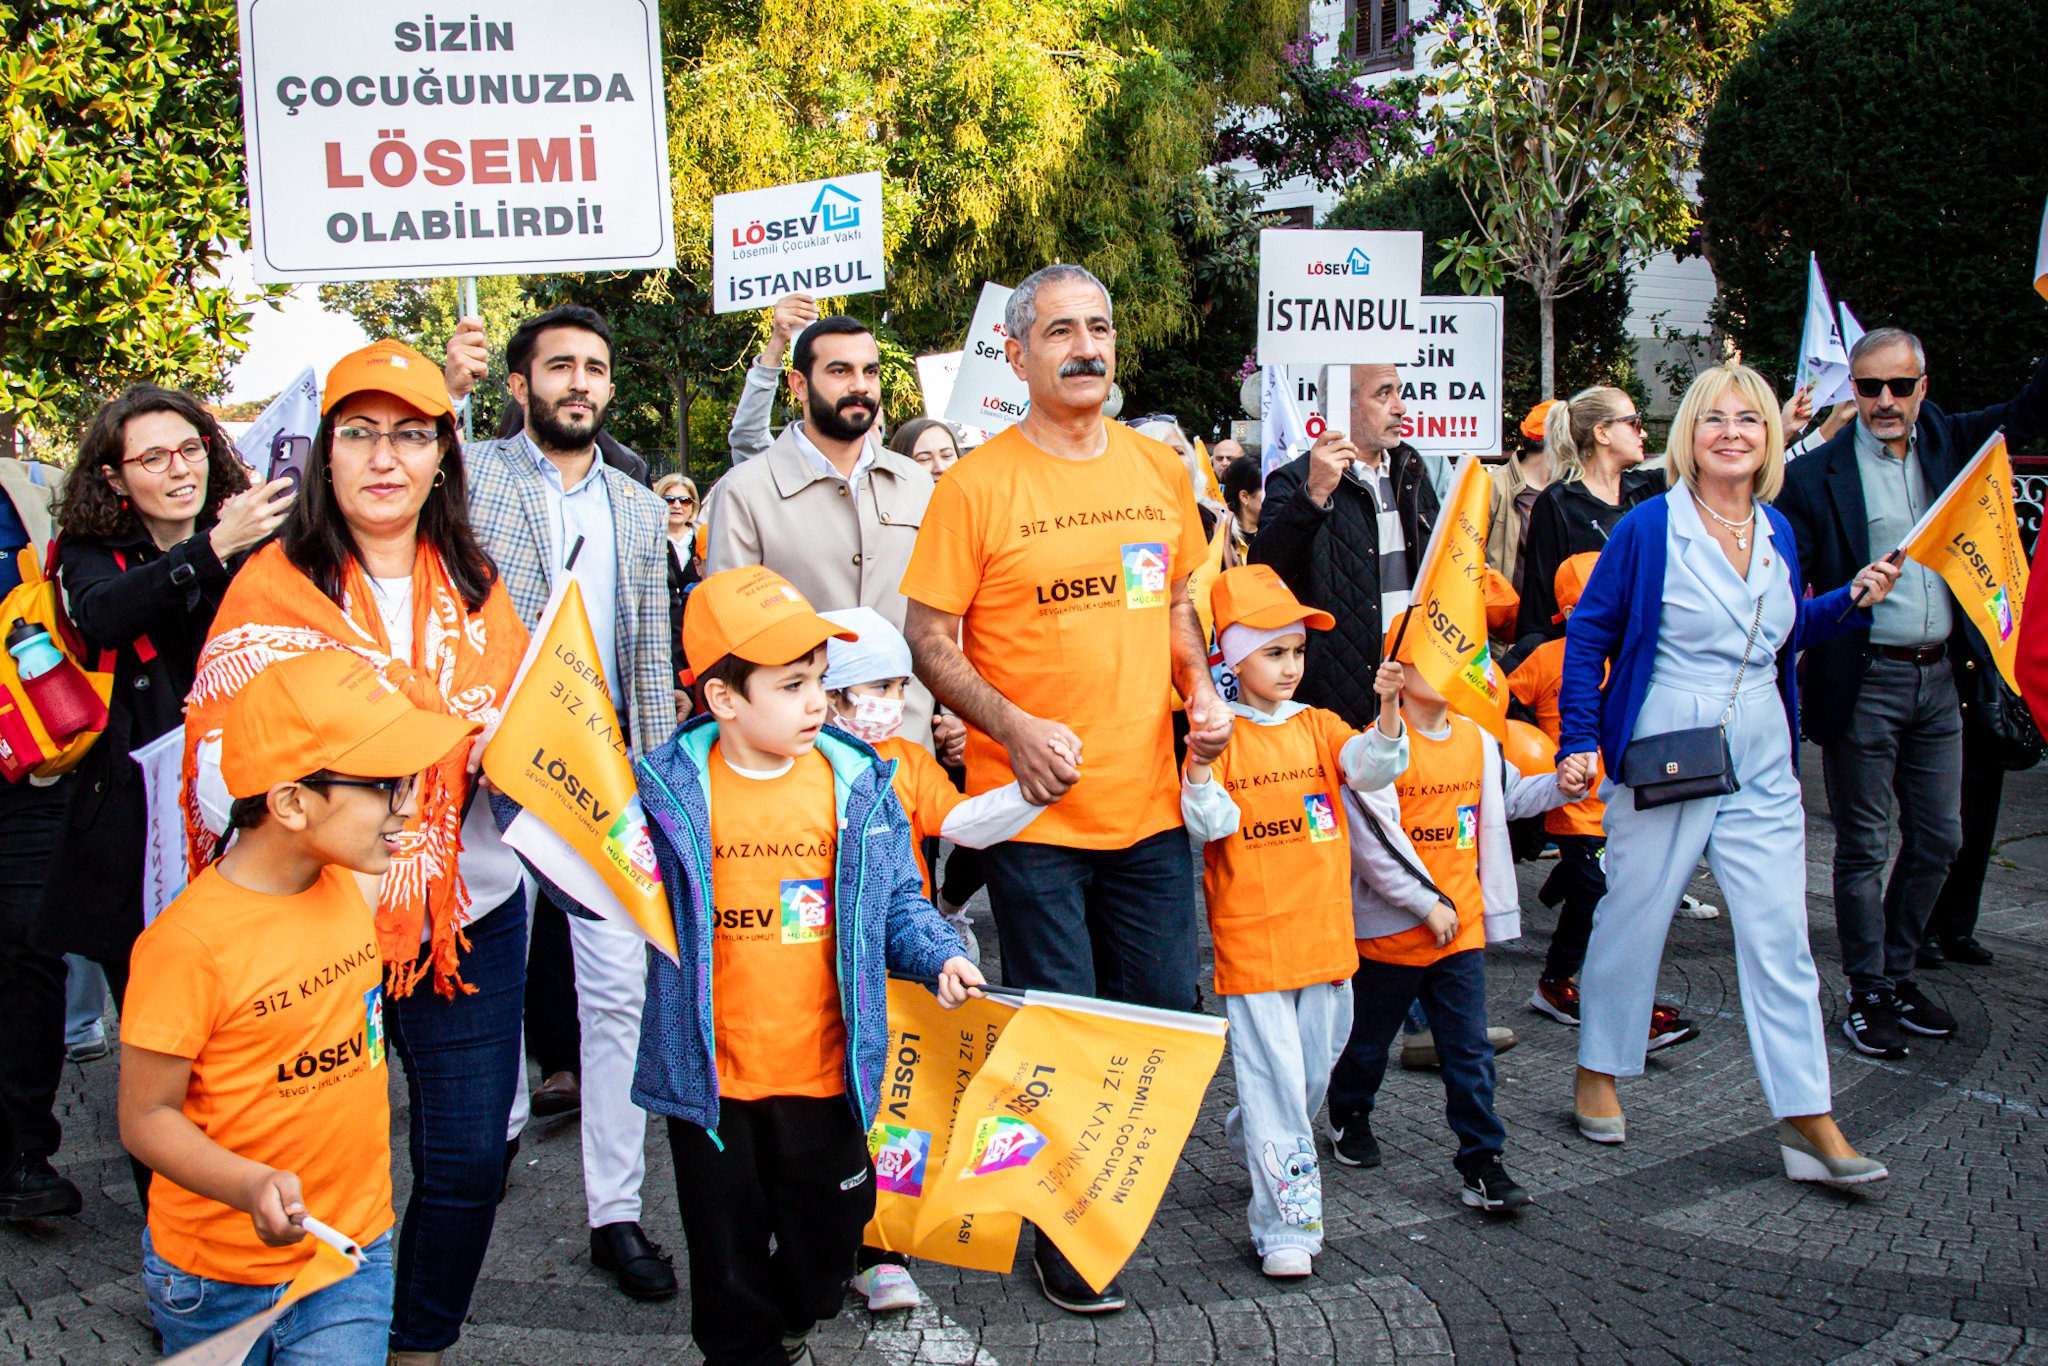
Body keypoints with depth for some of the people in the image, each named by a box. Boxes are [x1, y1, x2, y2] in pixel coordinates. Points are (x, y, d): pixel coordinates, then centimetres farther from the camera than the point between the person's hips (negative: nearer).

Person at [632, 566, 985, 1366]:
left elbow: (895, 900, 6)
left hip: (826, 1069, 2)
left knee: (827, 1230, 17)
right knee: (729, 1241, 13)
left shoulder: (855, 782, -3)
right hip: (712, 1076, -2)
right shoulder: (668, 792, -8)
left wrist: (938, 954, -9)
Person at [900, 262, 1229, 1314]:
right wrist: (1015, 726, -19)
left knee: (1163, 1013, 11)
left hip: (1149, 802, 5)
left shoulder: (1159, 472, 7)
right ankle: (1063, 1236, 22)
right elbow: (929, 642, -6)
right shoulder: (977, 486, -8)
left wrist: (1200, 689, 3)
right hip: (1033, 812, -4)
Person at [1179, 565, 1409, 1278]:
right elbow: (1209, 824, -11)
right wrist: (1198, 764, -28)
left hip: (1324, 930, 5)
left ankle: (1251, 1139, 44)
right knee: (1274, 1078, -4)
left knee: (1315, 1066, 16)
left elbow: (1370, 767, -7)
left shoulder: (1318, 726, 9)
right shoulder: (1219, 735, -3)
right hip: (1251, 937, -5)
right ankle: (1286, 1224, 1)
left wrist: (1387, 712, -24)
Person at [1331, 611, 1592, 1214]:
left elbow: (1509, 797, 23)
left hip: (1463, 924, 4)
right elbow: (1370, 840, -20)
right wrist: (1425, 904, -19)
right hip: (1392, 928, -4)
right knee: (1369, 1036, 16)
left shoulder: (1477, 741, 6)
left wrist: (1560, 785, 6)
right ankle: (1349, 1114, 42)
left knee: (1469, 1049, 2)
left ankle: (1482, 1164, 7)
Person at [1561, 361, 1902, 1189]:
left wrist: (1852, 600, 5)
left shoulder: (1778, 531, 8)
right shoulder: (1650, 528, -8)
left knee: (1781, 936, 2)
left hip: (1762, 765, 5)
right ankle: (1598, 1074, 27)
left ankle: (1806, 1121, 7)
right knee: (1633, 920, 7)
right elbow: (1589, 634, -5)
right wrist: (1579, 740, -10)